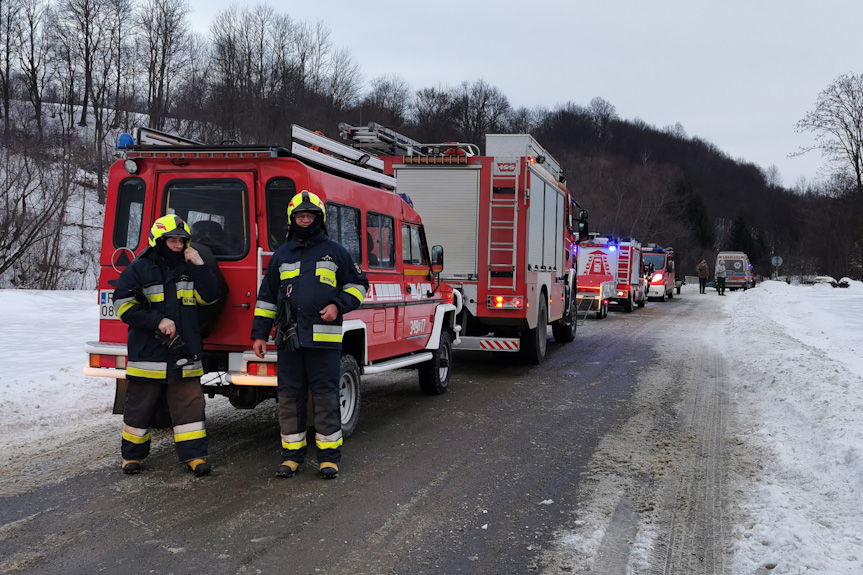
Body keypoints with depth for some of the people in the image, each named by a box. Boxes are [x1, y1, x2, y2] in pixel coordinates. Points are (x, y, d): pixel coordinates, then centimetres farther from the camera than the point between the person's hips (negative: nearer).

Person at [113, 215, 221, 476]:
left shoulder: (189, 269, 10)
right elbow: (125, 306, -8)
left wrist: (200, 266, -9)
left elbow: (210, 297, 2)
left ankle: (194, 454, 7)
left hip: (184, 355, 3)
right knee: (140, 406, 9)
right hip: (148, 354, -3)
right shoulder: (138, 270, -3)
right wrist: (158, 322, -16)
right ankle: (132, 455, 23)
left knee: (189, 404, 2)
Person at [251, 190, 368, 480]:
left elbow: (357, 284, 13)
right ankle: (292, 454, 17)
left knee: (325, 395, -2)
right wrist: (259, 333, 12)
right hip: (289, 338, 3)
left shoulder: (335, 251, 8)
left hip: (324, 338, -3)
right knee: (290, 396, 6)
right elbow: (267, 296, 17)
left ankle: (328, 455, 7)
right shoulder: (281, 255, 15)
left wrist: (338, 305, -5)